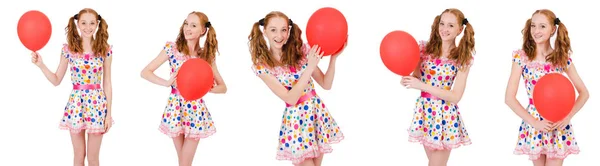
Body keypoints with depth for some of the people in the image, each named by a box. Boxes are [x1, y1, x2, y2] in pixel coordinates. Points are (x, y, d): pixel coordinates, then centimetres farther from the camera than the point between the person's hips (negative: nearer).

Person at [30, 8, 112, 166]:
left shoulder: (105, 49, -2)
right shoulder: (68, 49, -1)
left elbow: (107, 83, 2)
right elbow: (56, 80, 5)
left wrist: (109, 112, -1)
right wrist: (40, 64, -10)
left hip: (97, 104, -1)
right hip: (76, 104, 1)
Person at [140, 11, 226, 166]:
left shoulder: (207, 56, 0)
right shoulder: (171, 48, -4)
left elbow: (223, 87, 6)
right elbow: (145, 72, -4)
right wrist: (167, 82, -19)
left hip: (195, 110, 0)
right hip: (175, 108, 0)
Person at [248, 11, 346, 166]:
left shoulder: (301, 50, -5)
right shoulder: (262, 64, -12)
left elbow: (326, 84, -2)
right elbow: (290, 98, -20)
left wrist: (333, 57, -16)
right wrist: (310, 67, -27)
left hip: (318, 111, 3)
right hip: (296, 118, -3)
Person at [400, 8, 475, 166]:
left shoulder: (463, 58, -9)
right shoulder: (425, 48, -1)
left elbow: (455, 96, -15)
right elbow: (416, 77, 4)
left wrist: (422, 85, -22)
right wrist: (407, 80, -20)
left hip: (445, 114, -3)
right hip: (424, 110, 3)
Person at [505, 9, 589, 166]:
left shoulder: (563, 57, 0)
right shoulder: (521, 57, -5)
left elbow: (584, 93, 5)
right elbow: (509, 98, -7)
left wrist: (568, 116, -10)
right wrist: (534, 122, -13)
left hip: (559, 124, 0)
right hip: (534, 124, 0)